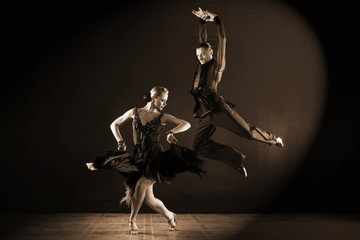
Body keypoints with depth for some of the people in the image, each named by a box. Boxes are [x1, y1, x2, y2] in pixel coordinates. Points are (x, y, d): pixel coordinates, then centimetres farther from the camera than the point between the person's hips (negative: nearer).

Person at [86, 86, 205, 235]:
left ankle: (132, 220, -8)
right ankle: (169, 216, 28)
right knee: (148, 200, 2)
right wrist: (120, 142, 5)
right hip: (139, 159, 3)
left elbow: (186, 124, -3)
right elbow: (114, 125, 18)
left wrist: (171, 132, -19)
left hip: (155, 158, -3)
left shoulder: (162, 117, 4)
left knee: (141, 185, -26)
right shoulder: (134, 112, 8)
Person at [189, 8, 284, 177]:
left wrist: (216, 20, -3)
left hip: (218, 108, -6)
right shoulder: (200, 67, 17)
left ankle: (274, 139, 26)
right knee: (198, 146, -3)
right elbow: (203, 41, 22)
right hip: (204, 115, 6)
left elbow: (222, 41, -2)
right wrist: (202, 21, 20)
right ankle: (237, 159, 3)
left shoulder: (217, 65, 3)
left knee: (247, 131, -5)